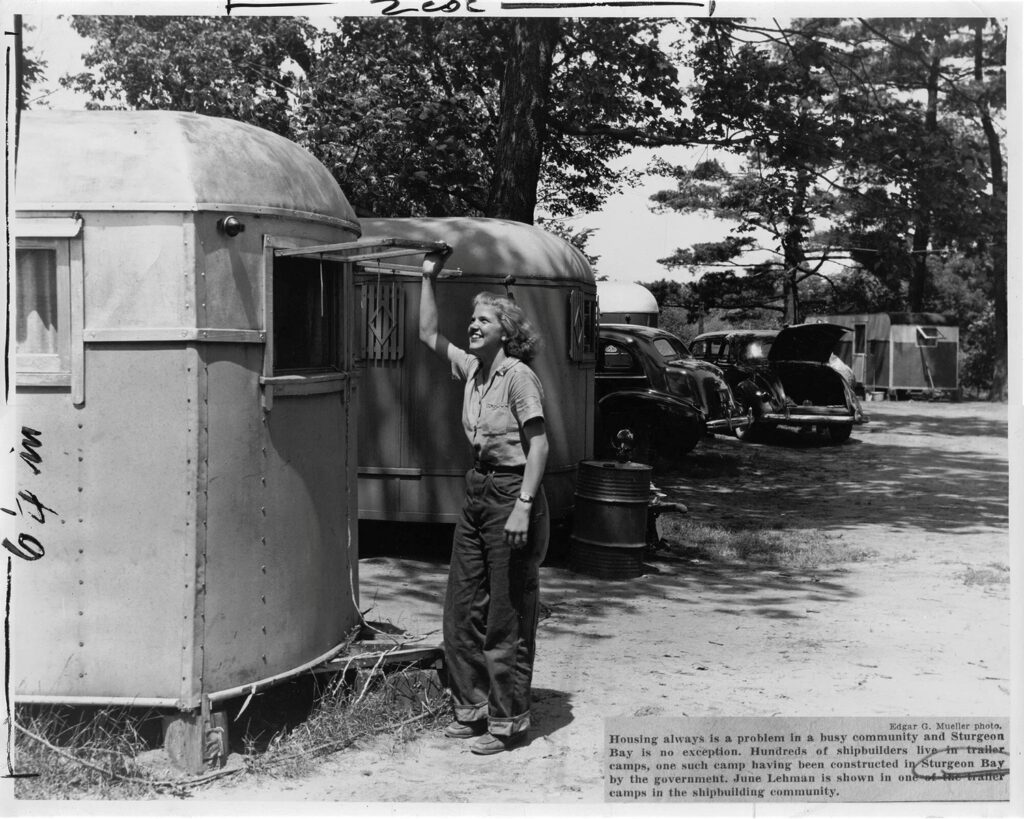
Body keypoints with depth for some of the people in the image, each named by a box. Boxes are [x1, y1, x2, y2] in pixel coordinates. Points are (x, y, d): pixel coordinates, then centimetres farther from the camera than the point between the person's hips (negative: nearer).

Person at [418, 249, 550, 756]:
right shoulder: (470, 368, 10)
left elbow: (539, 445, -16)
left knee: (507, 617, 0)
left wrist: (523, 506, -23)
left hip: (512, 494, -8)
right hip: (477, 491, 8)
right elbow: (428, 335, 23)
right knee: (461, 609, 12)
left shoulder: (518, 375, -12)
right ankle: (472, 708, 25)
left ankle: (507, 721, 11)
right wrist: (428, 277, 17)